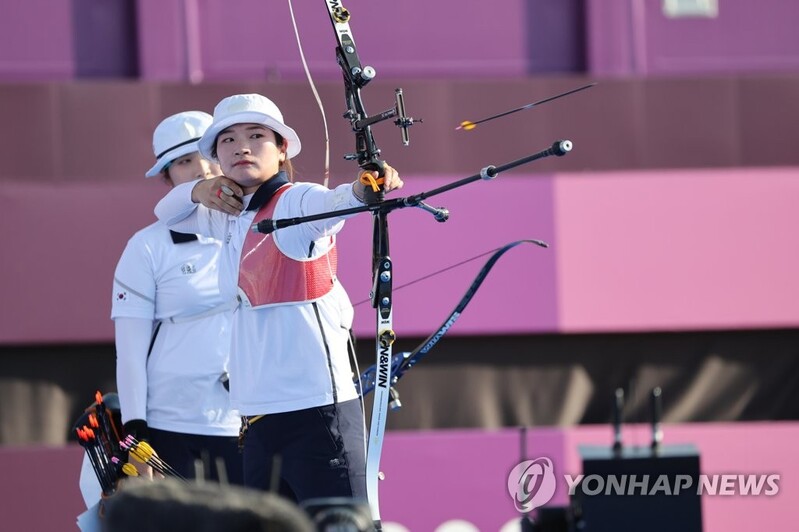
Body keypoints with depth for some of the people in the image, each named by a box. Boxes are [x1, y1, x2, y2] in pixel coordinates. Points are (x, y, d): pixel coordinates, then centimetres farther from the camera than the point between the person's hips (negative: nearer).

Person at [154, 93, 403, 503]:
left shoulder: (296, 203, -6)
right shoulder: (232, 217, 17)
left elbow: (337, 201, -27)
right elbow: (169, 213, 32)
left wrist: (365, 187, -51)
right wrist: (199, 190, 10)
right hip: (257, 416, 8)